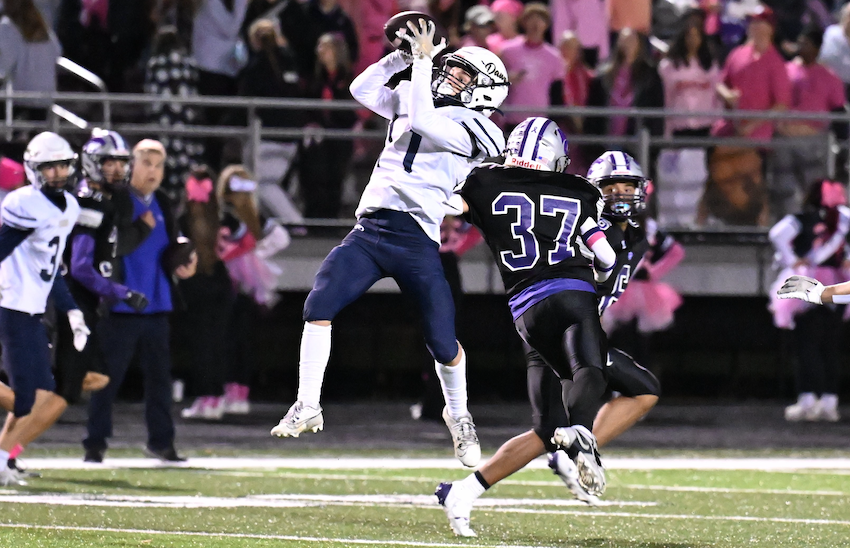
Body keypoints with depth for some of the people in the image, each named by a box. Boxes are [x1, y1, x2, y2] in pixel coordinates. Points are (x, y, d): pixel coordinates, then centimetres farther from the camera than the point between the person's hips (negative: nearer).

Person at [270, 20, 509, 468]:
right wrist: (404, 56, 8)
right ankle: (307, 407, -10)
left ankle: (458, 415, 30)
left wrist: (424, 60, -11)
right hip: (370, 229, 5)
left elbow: (422, 122, -18)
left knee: (442, 342, 1)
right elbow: (362, 89, 16)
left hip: (417, 241, -5)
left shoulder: (470, 129, -3)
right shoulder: (412, 99, 19)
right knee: (320, 305, -16)